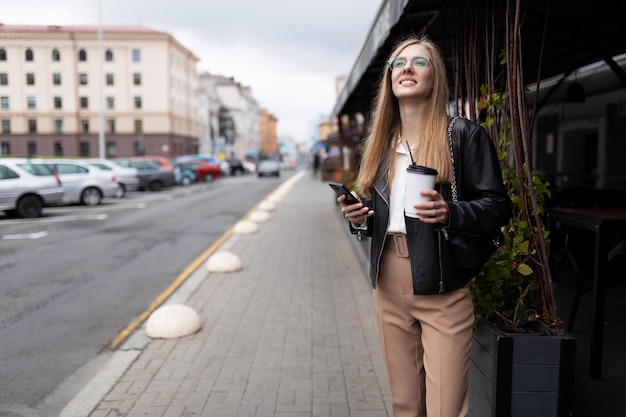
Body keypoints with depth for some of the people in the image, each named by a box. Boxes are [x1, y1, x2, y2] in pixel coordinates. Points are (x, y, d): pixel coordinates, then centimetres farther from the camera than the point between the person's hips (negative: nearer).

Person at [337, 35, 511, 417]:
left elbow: (498, 206, -7)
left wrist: (451, 213, -25)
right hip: (389, 288, 5)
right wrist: (360, 219, -2)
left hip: (443, 292, -5)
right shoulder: (381, 143, 12)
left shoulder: (464, 134, -5)